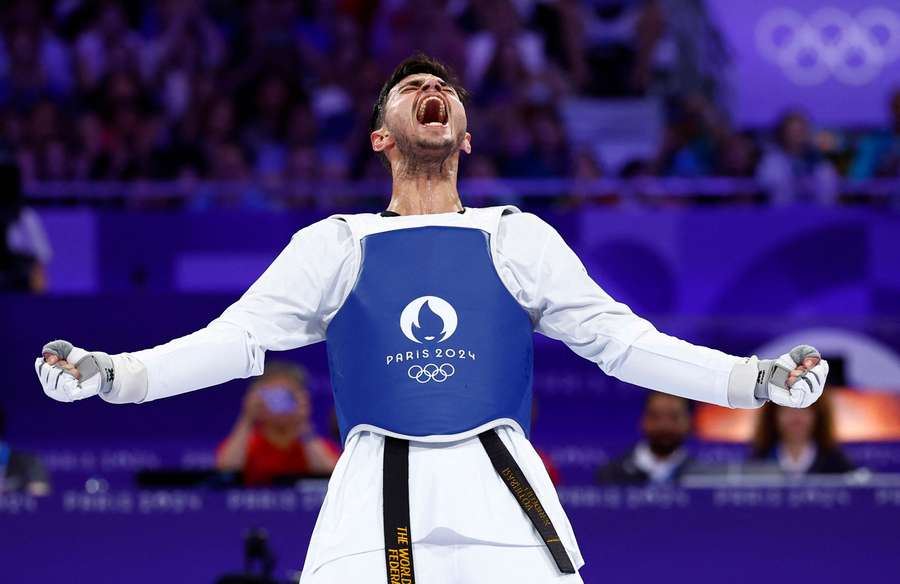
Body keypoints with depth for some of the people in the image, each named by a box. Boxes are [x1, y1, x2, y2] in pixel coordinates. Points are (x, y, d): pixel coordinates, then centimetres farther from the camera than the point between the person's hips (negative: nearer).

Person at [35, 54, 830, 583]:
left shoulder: (518, 239, 19)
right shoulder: (337, 245, 17)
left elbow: (622, 340, 16)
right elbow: (237, 338, 10)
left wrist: (756, 379, 6)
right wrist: (109, 374, -4)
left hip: (503, 499, 1)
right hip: (375, 497, -1)